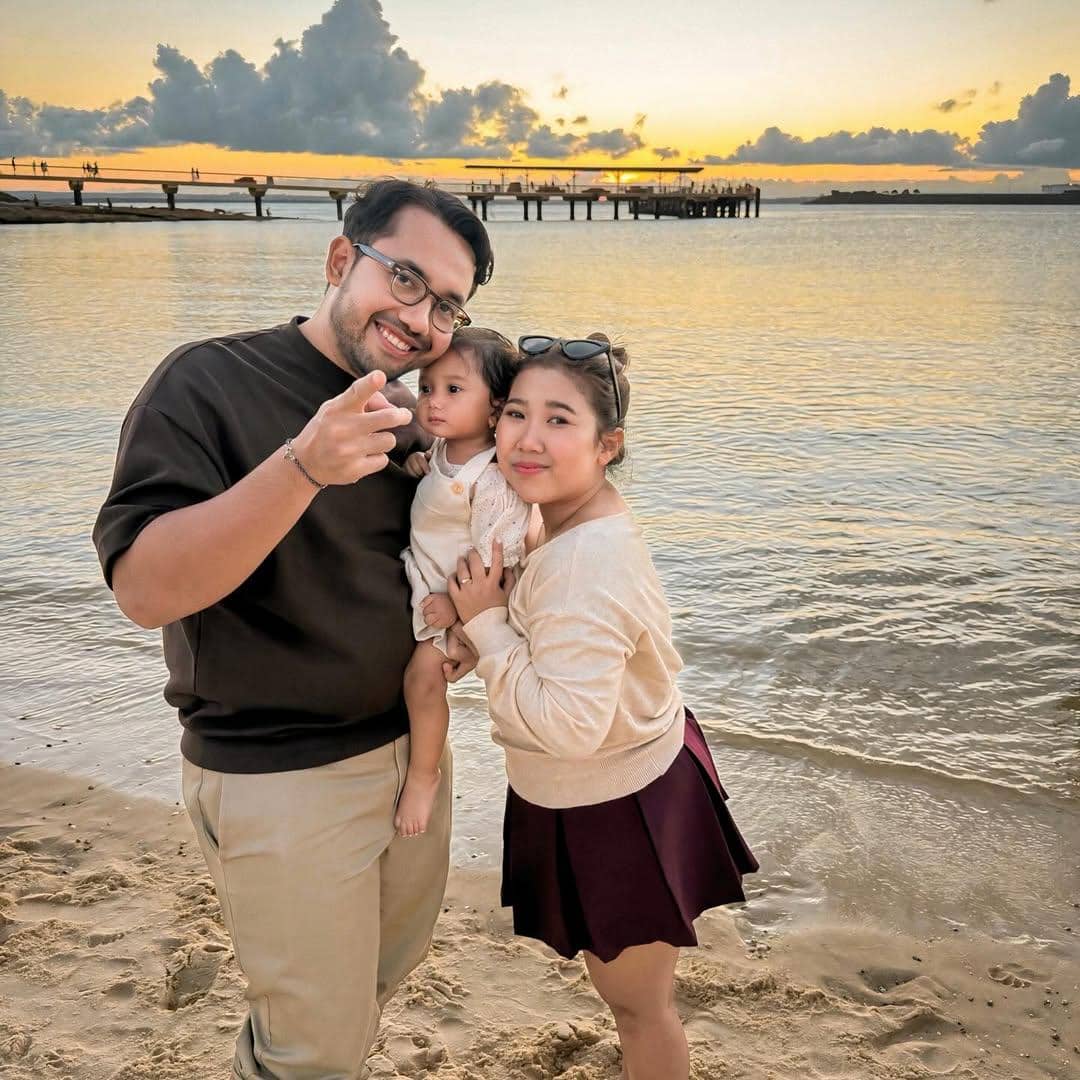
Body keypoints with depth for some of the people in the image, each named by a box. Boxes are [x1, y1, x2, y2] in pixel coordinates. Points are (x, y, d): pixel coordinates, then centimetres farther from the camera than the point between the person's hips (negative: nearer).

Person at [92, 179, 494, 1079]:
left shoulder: (408, 423, 2)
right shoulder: (210, 382, -17)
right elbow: (145, 589, -27)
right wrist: (303, 465, -39)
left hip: (412, 746, 7)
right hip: (281, 775, -7)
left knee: (390, 966, 26)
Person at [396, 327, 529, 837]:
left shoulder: (493, 481, -28)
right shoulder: (439, 451, -2)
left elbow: (494, 556, -26)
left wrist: (458, 603, -21)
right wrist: (415, 465, 1)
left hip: (454, 597, -9)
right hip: (418, 582, 9)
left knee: (423, 674, -13)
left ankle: (423, 776, 7)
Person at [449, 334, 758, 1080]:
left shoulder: (587, 562, -33)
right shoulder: (575, 522, -3)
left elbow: (568, 724, -34)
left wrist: (486, 623, -28)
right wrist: (482, 616, -6)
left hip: (617, 808, -9)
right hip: (611, 786, 9)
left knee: (636, 1003, 16)